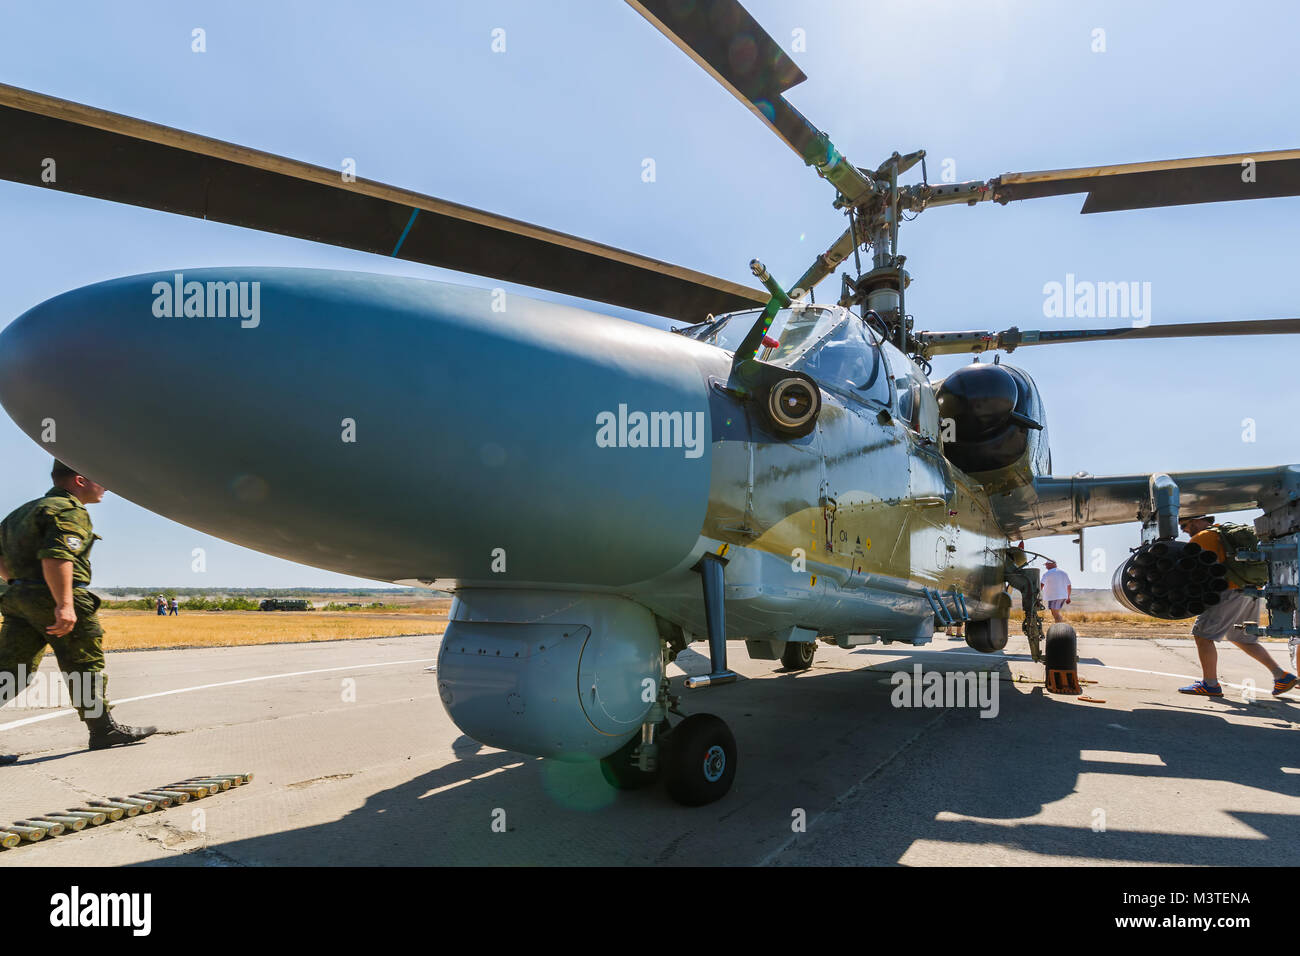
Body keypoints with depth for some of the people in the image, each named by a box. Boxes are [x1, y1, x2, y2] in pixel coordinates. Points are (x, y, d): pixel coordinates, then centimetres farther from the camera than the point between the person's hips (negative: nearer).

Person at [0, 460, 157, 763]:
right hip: (54, 600, -9)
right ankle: (104, 730, 13)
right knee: (86, 669, 3)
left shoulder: (26, 511, 22)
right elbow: (56, 556, -25)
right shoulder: (70, 512, -10)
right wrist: (64, 604, -29)